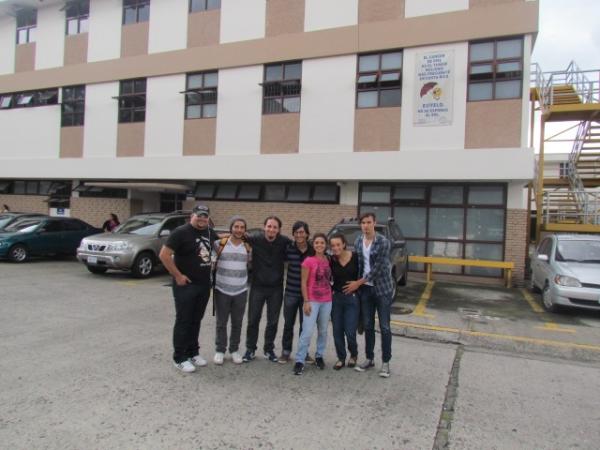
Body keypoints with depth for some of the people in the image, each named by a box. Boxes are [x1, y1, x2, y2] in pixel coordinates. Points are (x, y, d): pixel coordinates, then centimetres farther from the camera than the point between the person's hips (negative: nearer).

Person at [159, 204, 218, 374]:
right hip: (185, 285, -6)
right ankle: (179, 358, 11)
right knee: (183, 321, 0)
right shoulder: (180, 232, -13)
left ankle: (193, 353, 27)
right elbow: (164, 255, -17)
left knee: (196, 320, 14)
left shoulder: (210, 232, 7)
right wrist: (178, 276, -17)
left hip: (204, 284, 6)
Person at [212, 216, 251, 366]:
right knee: (221, 322, 8)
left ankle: (234, 350, 26)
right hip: (221, 290, -2)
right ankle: (220, 350, 23)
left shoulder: (247, 247, 2)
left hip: (241, 291, 2)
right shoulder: (220, 243, -6)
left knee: (237, 323, 11)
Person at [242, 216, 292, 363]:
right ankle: (250, 349, 24)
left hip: (276, 288, 1)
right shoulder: (255, 239, -10)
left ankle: (269, 349, 28)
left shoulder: (284, 242, -8)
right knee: (253, 320, 7)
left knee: (273, 321, 11)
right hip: (257, 287, -1)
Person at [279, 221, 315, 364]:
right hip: (291, 292, 0)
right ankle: (286, 351, 26)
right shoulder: (289, 248, -5)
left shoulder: (313, 250, -4)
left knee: (305, 324, 9)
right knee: (288, 323, 10)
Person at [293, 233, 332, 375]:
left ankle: (319, 356, 28)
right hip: (312, 301, -5)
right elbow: (303, 283, -8)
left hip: (327, 301, 5)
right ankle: (299, 361, -1)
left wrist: (331, 295, 7)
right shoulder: (308, 261, -8)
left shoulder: (328, 260, 6)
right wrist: (306, 301, -13)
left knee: (323, 331, 13)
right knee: (307, 332, -9)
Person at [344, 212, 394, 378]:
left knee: (384, 327, 1)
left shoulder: (383, 242, -15)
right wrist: (358, 284, 2)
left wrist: (358, 283, -14)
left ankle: (385, 362, 12)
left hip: (382, 288, -5)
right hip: (365, 289, 5)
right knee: (368, 326, 11)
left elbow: (377, 268, -17)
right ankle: (369, 359, 24)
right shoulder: (358, 241, 4)